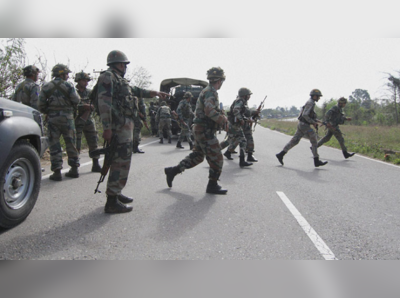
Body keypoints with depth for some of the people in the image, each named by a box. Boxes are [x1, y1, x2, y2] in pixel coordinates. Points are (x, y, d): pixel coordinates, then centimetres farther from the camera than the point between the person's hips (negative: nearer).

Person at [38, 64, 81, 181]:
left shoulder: (46, 86, 5)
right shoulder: (68, 85, -2)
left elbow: (41, 105, 0)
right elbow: (76, 100, -8)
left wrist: (48, 112, 16)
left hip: (52, 118, 1)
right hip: (67, 118, 0)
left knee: (54, 145, 2)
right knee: (71, 143, 9)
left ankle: (57, 172, -2)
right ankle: (74, 169, 14)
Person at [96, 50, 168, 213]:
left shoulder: (120, 80, 22)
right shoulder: (107, 77, -8)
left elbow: (136, 91, 35)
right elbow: (103, 103, -18)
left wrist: (156, 93, 38)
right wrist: (107, 127, -24)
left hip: (126, 124, 11)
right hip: (119, 125, -11)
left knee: (122, 160, 15)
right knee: (121, 161, -12)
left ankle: (116, 193, 26)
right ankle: (112, 201, -10)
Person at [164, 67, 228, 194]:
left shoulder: (206, 91, 18)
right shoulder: (210, 92, -15)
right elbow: (209, 111, -30)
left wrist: (221, 115, 11)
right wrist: (222, 119, -19)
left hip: (200, 129, 10)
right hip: (205, 130, -10)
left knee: (197, 156, 18)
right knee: (216, 158, -3)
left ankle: (172, 171, 22)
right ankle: (212, 186, 5)